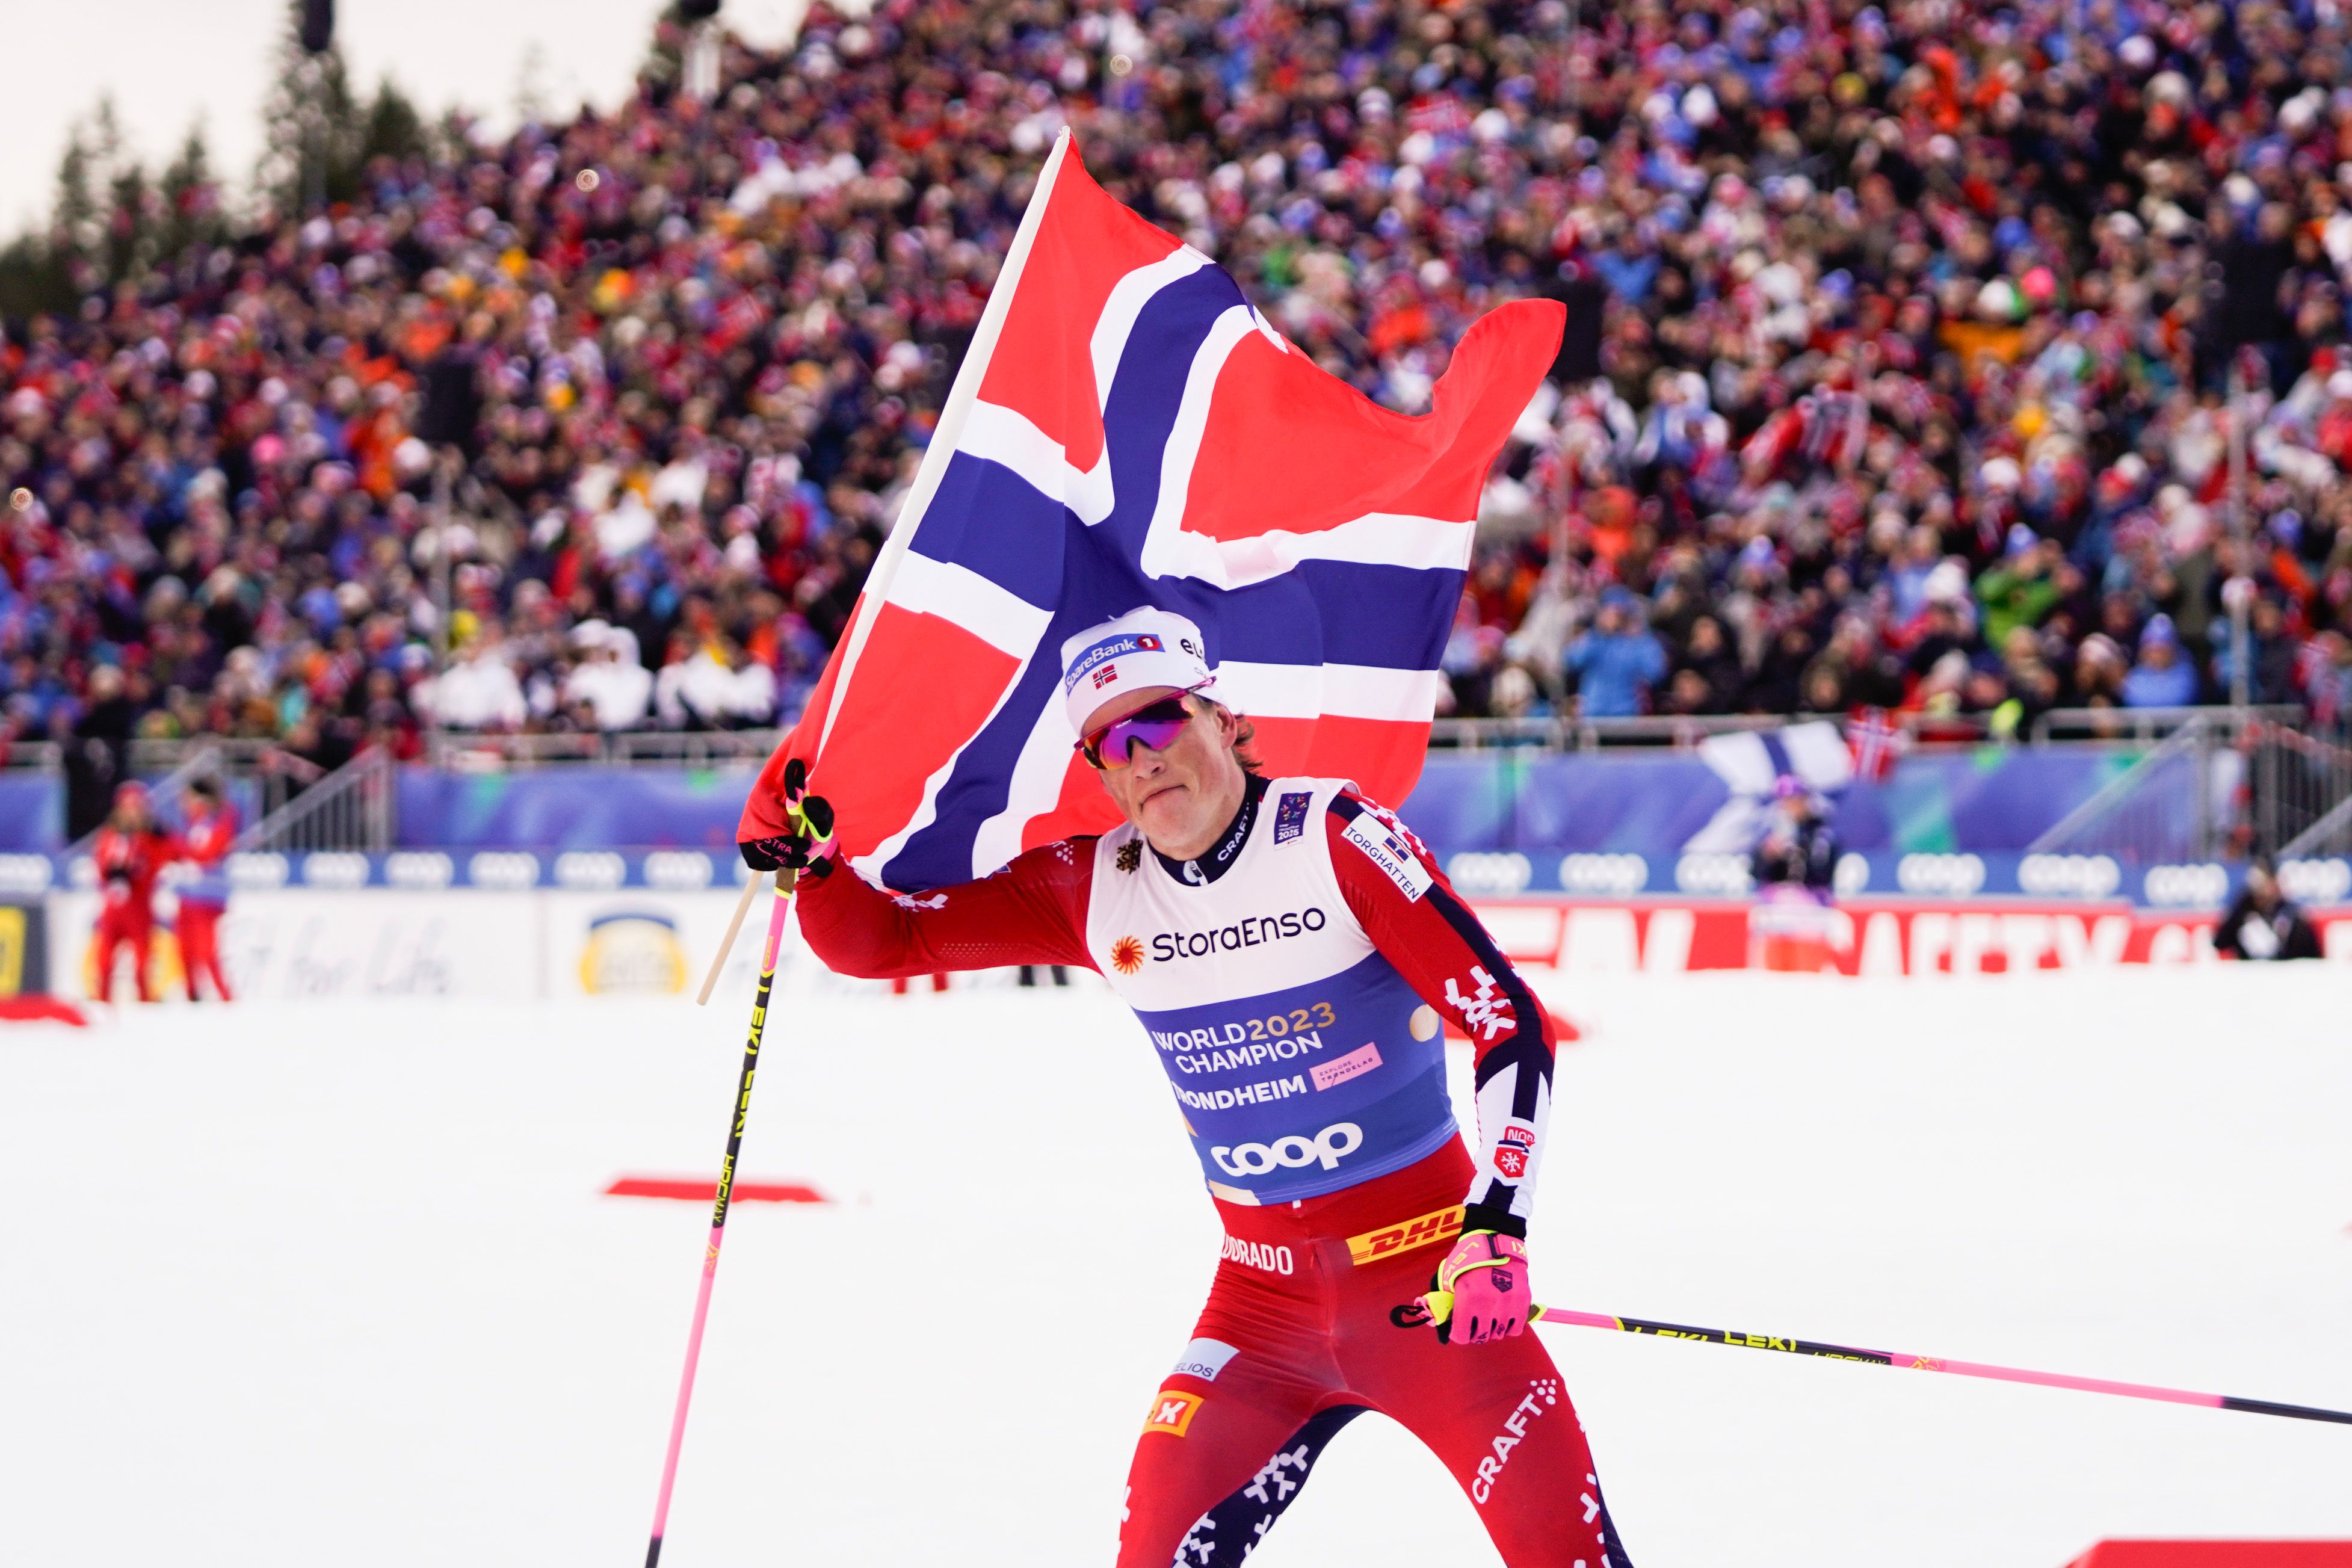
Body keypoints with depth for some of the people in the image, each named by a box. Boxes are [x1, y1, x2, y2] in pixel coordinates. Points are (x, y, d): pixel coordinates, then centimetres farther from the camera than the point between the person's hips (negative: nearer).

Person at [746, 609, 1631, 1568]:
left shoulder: (1335, 840, -13)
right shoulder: (1092, 890, 1)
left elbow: (1511, 1023, -14)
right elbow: (887, 941, 6)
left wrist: (1497, 1229, -23)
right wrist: (808, 865, -14)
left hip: (1425, 1269, -4)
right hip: (1265, 1297, 4)